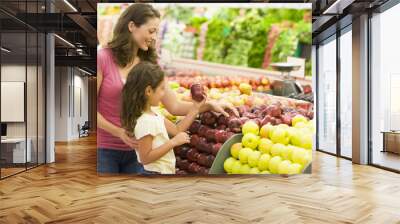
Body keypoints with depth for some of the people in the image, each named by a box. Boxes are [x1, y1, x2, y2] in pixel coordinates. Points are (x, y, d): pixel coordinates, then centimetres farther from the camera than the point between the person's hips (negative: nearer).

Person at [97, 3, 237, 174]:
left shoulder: (149, 64, 1)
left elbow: (174, 106, -1)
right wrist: (119, 132, -20)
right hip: (103, 149, -3)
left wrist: (209, 104, -13)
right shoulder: (103, 58, -10)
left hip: (134, 150, 4)